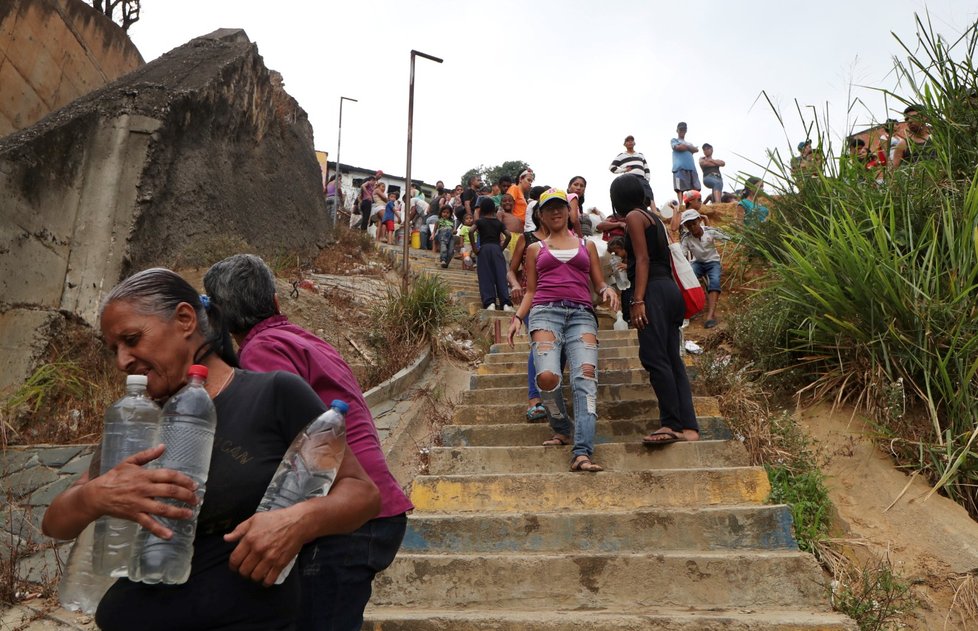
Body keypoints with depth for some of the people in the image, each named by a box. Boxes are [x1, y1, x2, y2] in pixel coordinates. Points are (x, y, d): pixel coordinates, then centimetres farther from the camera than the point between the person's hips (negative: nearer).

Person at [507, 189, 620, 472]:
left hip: (582, 314, 1)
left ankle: (582, 453, -28)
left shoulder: (587, 245, 24)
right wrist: (518, 317, 3)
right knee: (547, 376, -23)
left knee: (586, 375, -22)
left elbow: (599, 283, 19)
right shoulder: (536, 249, 22)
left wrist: (608, 290, -5)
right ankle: (562, 429, 5)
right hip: (546, 311, 0)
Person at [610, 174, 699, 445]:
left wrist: (637, 300, -17)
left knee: (654, 357, -13)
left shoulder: (634, 216, -1)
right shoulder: (653, 218, 24)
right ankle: (688, 427, 2)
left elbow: (643, 259, -11)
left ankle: (671, 425, -15)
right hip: (670, 290, 9)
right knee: (672, 360, 4)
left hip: (654, 291, -9)